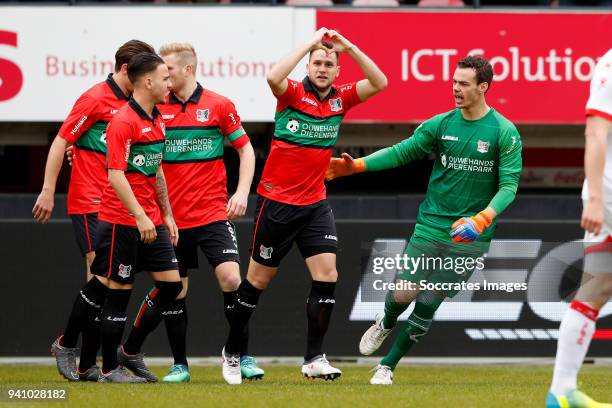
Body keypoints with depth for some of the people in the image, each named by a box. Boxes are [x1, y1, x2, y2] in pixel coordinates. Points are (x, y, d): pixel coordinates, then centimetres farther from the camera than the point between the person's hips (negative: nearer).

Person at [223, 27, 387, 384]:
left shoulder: (341, 98, 4)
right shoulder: (293, 93, -9)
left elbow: (379, 83, -7)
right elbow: (274, 77, -31)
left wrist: (349, 47, -15)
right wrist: (309, 44, -26)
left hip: (315, 204, 4)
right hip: (277, 202, -4)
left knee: (327, 275, -10)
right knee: (259, 278, 6)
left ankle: (314, 358, -4)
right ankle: (232, 352, 22)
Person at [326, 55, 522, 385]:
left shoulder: (505, 132, -6)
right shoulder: (441, 125, 3)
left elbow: (509, 184, -10)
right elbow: (401, 152, 3)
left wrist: (483, 218, -26)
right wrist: (356, 166, -9)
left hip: (470, 238, -2)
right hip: (430, 226, 2)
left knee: (428, 305, -2)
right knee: (404, 294, -7)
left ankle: (387, 367, 14)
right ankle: (385, 325, 30)